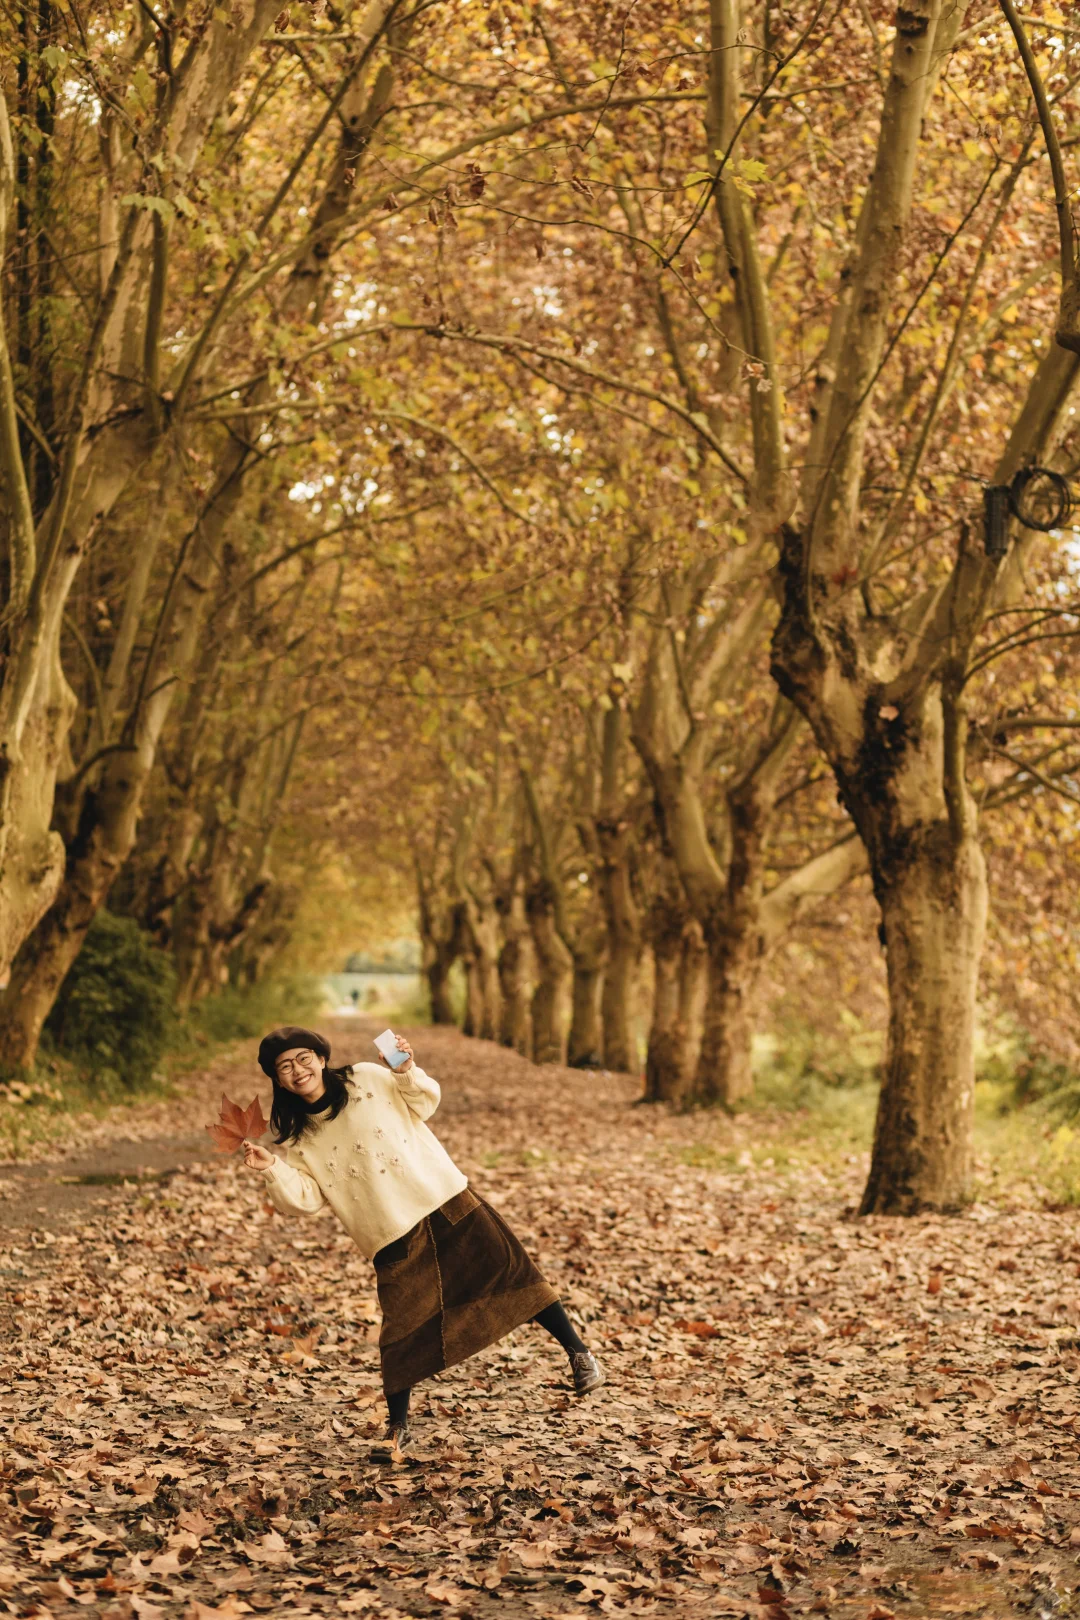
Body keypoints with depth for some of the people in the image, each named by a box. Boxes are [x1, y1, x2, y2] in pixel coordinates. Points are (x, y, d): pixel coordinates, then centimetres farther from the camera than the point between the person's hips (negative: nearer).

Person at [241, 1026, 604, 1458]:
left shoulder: (368, 1079, -1)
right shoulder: (301, 1140, 2)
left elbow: (424, 1103, 8)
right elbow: (303, 1199, -4)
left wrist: (408, 1072, -11)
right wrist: (272, 1169, -18)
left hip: (447, 1203, 0)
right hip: (396, 1238, 0)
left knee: (508, 1268, -1)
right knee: (402, 1330, -4)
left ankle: (577, 1350, 14)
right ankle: (397, 1428, 12)